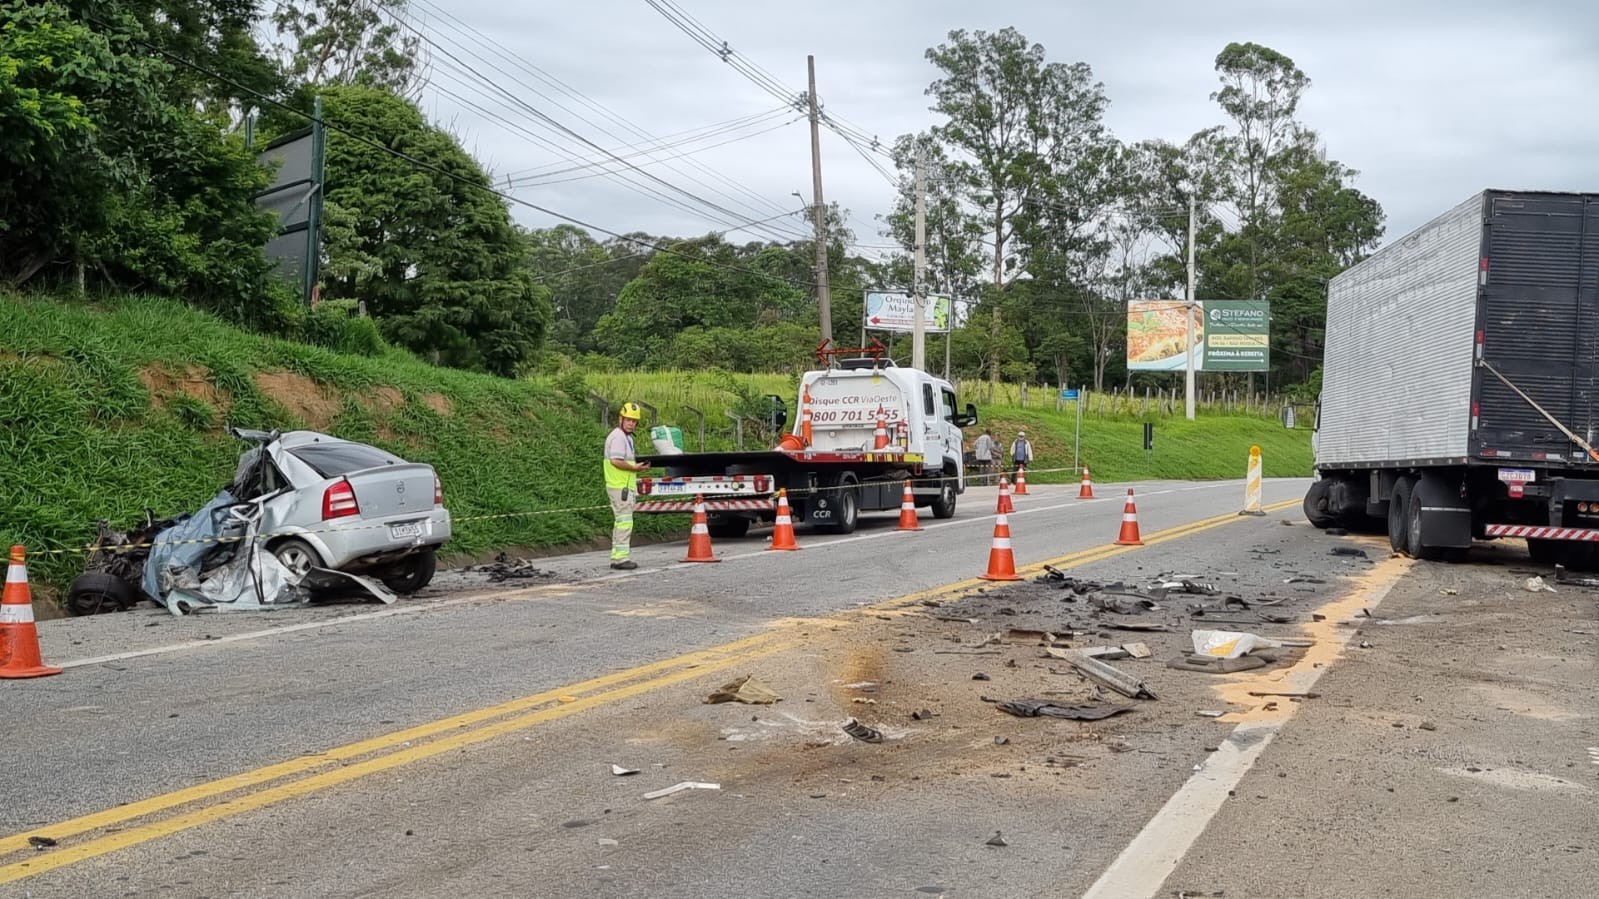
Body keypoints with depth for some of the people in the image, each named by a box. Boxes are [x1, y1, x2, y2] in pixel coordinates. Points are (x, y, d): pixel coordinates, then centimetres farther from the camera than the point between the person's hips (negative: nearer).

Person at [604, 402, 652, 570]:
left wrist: (637, 468, 13)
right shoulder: (618, 436, -13)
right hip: (620, 487, -11)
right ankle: (621, 558, -10)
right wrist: (634, 468, -16)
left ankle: (617, 557, 20)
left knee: (621, 522, 15)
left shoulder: (627, 437, 19)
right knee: (624, 522, -11)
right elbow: (616, 461, -24)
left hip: (626, 486, 11)